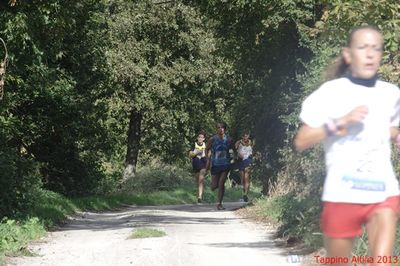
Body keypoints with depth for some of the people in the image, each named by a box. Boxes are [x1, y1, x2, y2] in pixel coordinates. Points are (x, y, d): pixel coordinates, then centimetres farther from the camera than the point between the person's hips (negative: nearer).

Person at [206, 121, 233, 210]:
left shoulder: (228, 139, 0)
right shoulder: (213, 139, -5)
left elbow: (232, 149, 18)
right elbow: (207, 149, 5)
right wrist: (208, 159, -7)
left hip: (225, 164, 1)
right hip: (215, 164, -1)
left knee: (221, 184, -5)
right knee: (214, 185, 2)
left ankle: (219, 203, 4)